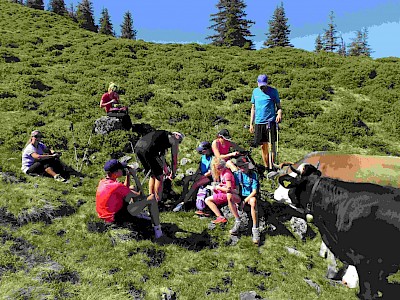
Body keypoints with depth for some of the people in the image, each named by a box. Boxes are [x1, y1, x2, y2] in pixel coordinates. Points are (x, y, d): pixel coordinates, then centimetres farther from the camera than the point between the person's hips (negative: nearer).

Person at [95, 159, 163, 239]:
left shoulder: (102, 182, 0)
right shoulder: (116, 186, -27)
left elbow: (125, 190, 15)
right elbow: (139, 194, -15)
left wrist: (128, 175, 4)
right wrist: (134, 175, -10)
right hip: (116, 219, -9)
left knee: (132, 188, 24)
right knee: (152, 198, -12)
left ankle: (138, 214, 26)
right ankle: (157, 228, 0)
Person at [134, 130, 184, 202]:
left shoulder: (164, 135, 37)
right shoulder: (174, 140, 16)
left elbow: (161, 155, 46)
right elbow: (174, 159, 18)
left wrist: (165, 169, 56)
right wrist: (173, 174, 32)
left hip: (137, 147, 8)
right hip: (147, 150, -8)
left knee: (153, 175, 24)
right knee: (159, 176, 10)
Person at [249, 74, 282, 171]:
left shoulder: (273, 91, 1)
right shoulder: (255, 91, 12)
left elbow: (278, 106, 2)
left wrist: (279, 114, -21)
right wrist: (251, 124, 13)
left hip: (270, 121, -3)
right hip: (258, 122, 4)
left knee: (271, 145, -5)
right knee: (263, 146, 7)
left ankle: (271, 167, -1)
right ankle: (266, 167, 17)